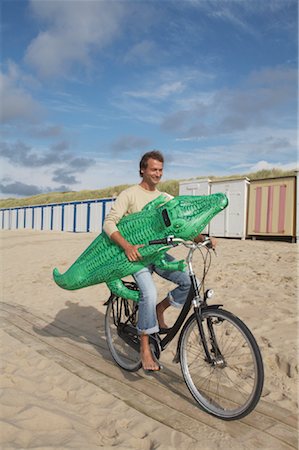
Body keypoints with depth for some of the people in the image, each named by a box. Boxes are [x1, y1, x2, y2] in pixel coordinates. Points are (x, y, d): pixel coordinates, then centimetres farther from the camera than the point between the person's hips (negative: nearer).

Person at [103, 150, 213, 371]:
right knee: (149, 293, -25)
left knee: (189, 281, -14)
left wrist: (201, 238, -11)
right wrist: (127, 246, -28)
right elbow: (109, 223, -13)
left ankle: (159, 311, 11)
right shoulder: (129, 194, -4)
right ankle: (145, 348, -7)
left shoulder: (165, 198, 12)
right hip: (137, 254, -5)